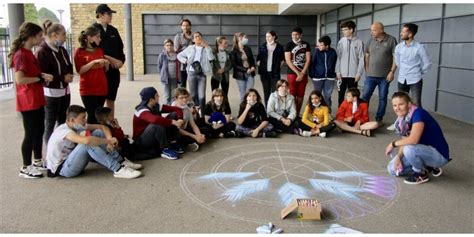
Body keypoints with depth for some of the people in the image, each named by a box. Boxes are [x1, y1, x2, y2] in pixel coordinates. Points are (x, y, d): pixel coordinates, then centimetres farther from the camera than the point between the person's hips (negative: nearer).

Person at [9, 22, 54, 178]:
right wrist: (41, 78, -18)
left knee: (39, 130, 16)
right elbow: (19, 79, -25)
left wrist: (43, 76, 6)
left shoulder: (29, 53, 14)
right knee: (30, 133, -2)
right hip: (28, 101, -9)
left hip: (37, 100, 9)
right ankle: (26, 168, 9)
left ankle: (38, 161, 28)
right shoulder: (20, 54, -16)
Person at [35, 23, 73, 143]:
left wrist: (69, 75, -4)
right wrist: (62, 78, -16)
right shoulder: (41, 52, -14)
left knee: (63, 122, 16)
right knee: (50, 124, 3)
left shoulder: (62, 50, 9)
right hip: (51, 93, -8)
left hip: (65, 91, 8)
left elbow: (69, 67, 19)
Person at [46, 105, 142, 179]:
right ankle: (118, 170, -28)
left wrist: (109, 140, -18)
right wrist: (108, 141, -30)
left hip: (69, 161, 8)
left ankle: (121, 162, -8)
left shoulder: (77, 126, 0)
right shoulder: (63, 131, -25)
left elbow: (102, 127, 2)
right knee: (88, 144, -33)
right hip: (61, 169, -8)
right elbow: (86, 140, -44)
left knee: (98, 133, -5)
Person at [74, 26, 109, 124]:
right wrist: (94, 62, -19)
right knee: (93, 115, -8)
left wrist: (106, 64, -1)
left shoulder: (100, 50, 13)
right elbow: (80, 70, -12)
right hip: (88, 90, -5)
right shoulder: (79, 52, -3)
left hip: (102, 88, 5)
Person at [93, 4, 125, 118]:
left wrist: (121, 61, -4)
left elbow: (120, 48, 14)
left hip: (114, 70, 6)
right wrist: (110, 60, -16)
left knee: (111, 99, 11)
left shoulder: (113, 30, 13)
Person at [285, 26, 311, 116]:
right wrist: (297, 73, -11)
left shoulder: (306, 44, 6)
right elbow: (288, 61, -7)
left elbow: (308, 60, 2)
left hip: (303, 74, 3)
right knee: (292, 95, -4)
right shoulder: (289, 45, 0)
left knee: (300, 95, 5)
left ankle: (297, 114, 13)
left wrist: (302, 73, -8)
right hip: (292, 73, -2)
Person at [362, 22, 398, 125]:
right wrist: (367, 69, 6)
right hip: (371, 75, 3)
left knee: (382, 98, 7)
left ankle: (379, 118, 17)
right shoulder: (370, 41, 5)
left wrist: (392, 71, -11)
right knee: (365, 96, 3)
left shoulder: (391, 40, -6)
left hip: (385, 76, -3)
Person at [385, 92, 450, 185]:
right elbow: (405, 141, 0)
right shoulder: (403, 119, -1)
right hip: (424, 151, 8)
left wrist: (393, 143, -22)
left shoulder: (418, 114, -26)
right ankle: (428, 167, 13)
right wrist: (398, 157, -16)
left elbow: (413, 140, -37)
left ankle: (422, 174, -6)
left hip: (439, 154, -8)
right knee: (392, 169, 1)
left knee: (409, 149, -35)